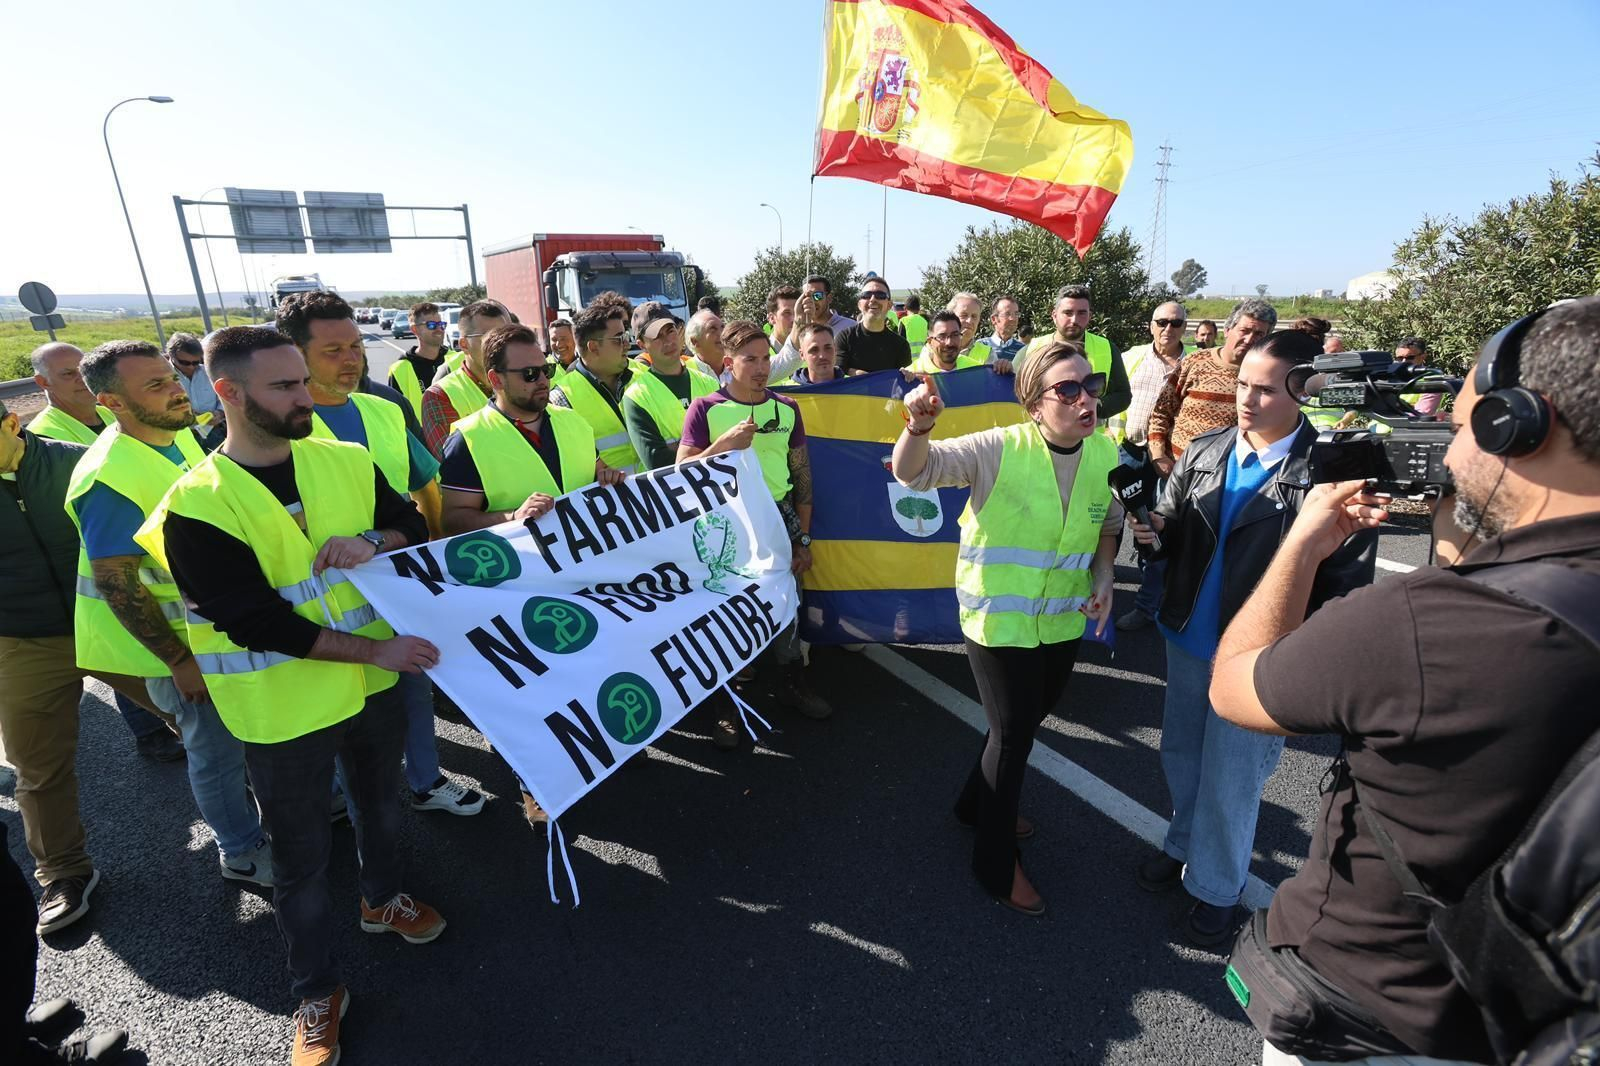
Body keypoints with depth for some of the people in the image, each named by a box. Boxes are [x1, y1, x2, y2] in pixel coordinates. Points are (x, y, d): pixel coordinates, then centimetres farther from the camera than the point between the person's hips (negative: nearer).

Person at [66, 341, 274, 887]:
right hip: (177, 639, -7)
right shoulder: (110, 478, -27)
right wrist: (178, 660, -19)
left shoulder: (180, 435, -2)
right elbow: (116, 585, -23)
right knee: (218, 748, 9)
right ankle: (242, 853, 31)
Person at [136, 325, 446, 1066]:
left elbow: (413, 523, 3)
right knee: (302, 854, 13)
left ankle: (382, 898, 54)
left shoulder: (345, 462, -4)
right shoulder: (195, 510, -18)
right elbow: (252, 621, -23)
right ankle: (317, 992, 36)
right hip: (284, 710, -4)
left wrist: (373, 542, -20)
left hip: (374, 684, 5)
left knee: (380, 802, 26)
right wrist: (374, 649, -28)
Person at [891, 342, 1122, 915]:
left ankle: (978, 803, 51)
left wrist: (1103, 580, -3)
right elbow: (913, 472, -25)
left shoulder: (1106, 454, -4)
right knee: (1013, 731, 4)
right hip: (999, 618, -6)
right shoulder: (999, 449, -20)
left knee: (1030, 717, 22)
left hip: (1063, 621, 6)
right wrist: (918, 427, -45)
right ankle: (997, 864, 28)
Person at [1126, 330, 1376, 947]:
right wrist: (1153, 531, -14)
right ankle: (1183, 846, 48)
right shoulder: (1205, 452, -1)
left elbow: (1349, 579, -14)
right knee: (1180, 756, 22)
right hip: (1188, 638, 5)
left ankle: (1215, 887, 36)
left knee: (1230, 780, 12)